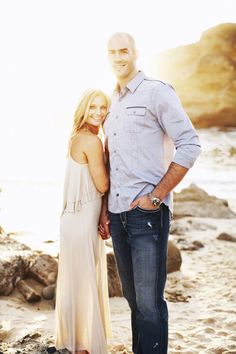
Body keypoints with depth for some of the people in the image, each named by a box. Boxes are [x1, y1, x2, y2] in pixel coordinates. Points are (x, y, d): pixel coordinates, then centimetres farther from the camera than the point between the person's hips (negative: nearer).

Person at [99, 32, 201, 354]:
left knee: (149, 301, -5)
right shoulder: (112, 104, 18)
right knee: (132, 296, 16)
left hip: (147, 213, -7)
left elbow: (190, 145, -11)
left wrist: (156, 197, -13)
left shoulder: (157, 92, -4)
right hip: (118, 214, 7)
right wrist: (105, 208, 13)